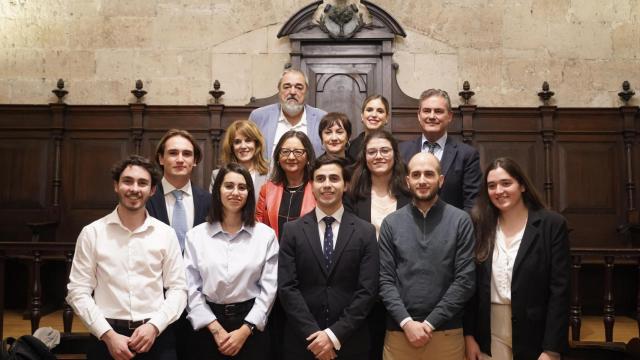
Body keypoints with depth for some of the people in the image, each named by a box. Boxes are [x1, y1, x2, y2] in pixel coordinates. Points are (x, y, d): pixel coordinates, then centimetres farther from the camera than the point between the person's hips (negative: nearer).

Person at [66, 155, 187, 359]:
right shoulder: (92, 233, -1)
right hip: (107, 337, 0)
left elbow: (178, 289, 1)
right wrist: (108, 334, -10)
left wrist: (154, 326, -13)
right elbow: (78, 291, -2)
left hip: (156, 336, 1)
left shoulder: (166, 234, 1)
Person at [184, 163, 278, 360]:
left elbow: (268, 288, -3)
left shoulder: (266, 234, -2)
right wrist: (216, 329, -9)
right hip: (209, 328, 0)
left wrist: (245, 330, -9)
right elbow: (191, 287, -2)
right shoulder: (196, 235, -1)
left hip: (251, 324, 0)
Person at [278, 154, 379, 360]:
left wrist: (335, 335, -13)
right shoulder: (292, 231, 0)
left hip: (350, 342, 0)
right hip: (302, 341, 0)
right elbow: (286, 287, -5)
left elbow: (367, 290, -6)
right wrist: (313, 334, -13)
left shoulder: (365, 232, -1)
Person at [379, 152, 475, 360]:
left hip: (447, 332, -1)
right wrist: (406, 322, -11)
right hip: (399, 331, 1)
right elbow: (385, 279, 0)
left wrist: (430, 323, -10)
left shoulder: (460, 220, -2)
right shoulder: (391, 223, 3)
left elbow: (465, 279, -6)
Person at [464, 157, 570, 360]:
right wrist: (469, 334, -1)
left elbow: (559, 290, -9)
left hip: (534, 336, -2)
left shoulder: (552, 225, -6)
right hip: (490, 337, 3)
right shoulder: (480, 226, 2)